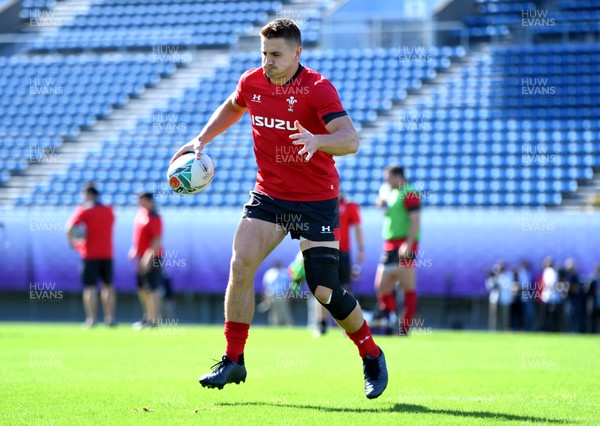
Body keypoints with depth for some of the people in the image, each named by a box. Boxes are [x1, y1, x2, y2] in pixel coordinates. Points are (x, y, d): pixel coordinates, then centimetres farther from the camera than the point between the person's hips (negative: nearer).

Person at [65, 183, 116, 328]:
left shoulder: (84, 210, -5)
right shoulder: (109, 211, 11)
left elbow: (69, 227, -15)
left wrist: (72, 242, 0)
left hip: (90, 254, -4)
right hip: (107, 254, 4)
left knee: (90, 287, -2)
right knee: (108, 286, 13)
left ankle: (91, 319, -7)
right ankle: (110, 318, 13)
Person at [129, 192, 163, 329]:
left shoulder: (154, 217, -16)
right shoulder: (140, 213, 11)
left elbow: (157, 239, -22)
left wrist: (149, 256, -25)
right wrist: (134, 249, 19)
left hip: (151, 257, -9)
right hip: (141, 256, 9)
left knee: (151, 289, -5)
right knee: (142, 289, 15)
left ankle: (154, 319, 0)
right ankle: (148, 316, 28)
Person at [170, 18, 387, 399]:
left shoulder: (317, 88, -17)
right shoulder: (253, 82, 1)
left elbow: (351, 139, -29)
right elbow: (232, 107, 26)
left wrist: (318, 140, -48)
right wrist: (201, 140, 16)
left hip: (316, 199, -5)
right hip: (268, 193, 5)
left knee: (324, 291, -9)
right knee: (240, 265, -12)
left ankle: (372, 357, 14)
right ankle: (233, 361, -1)